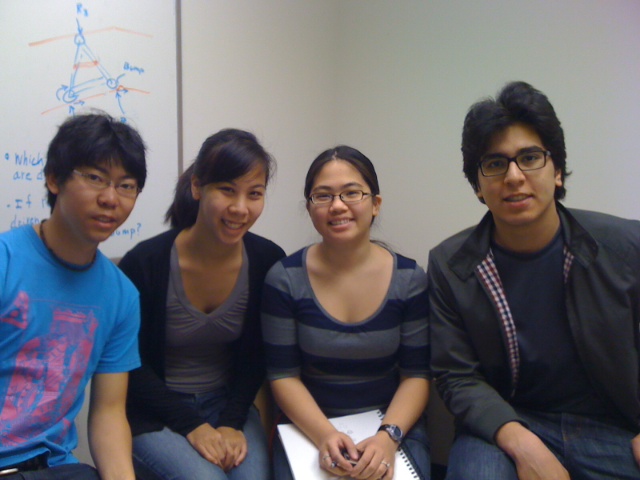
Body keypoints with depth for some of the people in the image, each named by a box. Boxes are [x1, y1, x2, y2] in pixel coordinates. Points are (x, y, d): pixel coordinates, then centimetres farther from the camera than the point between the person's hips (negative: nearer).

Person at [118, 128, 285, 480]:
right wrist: (191, 425, -14)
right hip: (154, 415, -2)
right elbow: (130, 366, -9)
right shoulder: (144, 263, -18)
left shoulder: (268, 261, -9)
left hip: (228, 402, 3)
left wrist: (232, 424, -10)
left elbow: (255, 357, 1)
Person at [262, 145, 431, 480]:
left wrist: (388, 436, -17)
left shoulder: (410, 279, -4)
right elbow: (283, 375, -5)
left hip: (393, 424, 1)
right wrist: (325, 436, -18)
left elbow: (416, 374, -1)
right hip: (309, 427, 0)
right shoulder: (285, 278, -6)